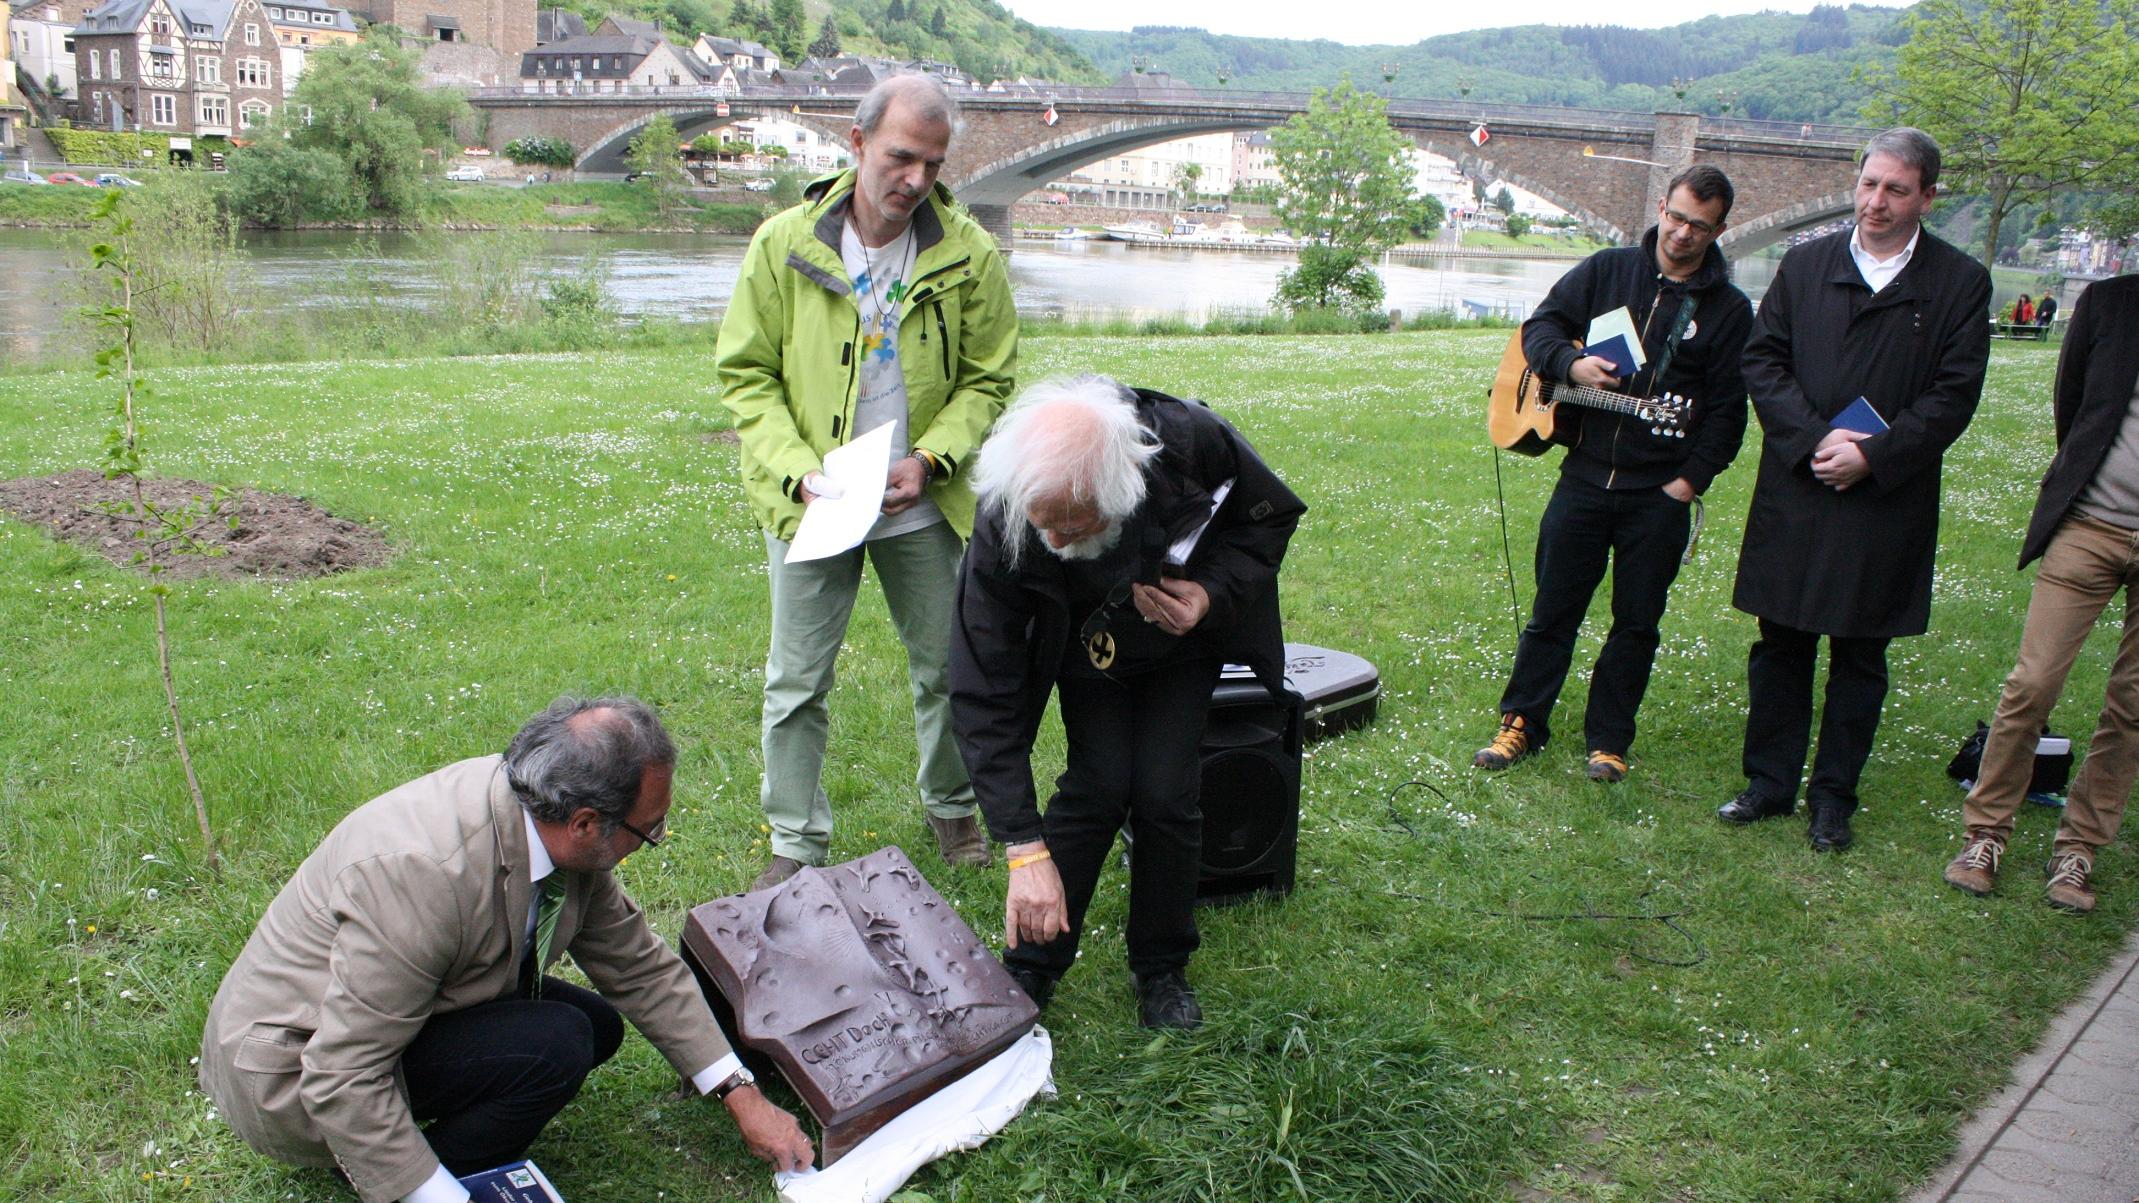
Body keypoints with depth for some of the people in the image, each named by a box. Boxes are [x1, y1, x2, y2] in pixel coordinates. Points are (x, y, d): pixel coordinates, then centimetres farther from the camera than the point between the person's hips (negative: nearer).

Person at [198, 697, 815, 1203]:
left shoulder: (550, 817, -11)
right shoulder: (425, 872, -36)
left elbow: (640, 966, 1)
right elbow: (341, 1079, -31)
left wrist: (740, 1094, 2)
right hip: (292, 1075, -9)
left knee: (597, 1023, 4)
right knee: (555, 1045, -25)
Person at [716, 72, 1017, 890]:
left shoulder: (968, 255, -7)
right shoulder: (784, 245, -8)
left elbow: (988, 380, 1)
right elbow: (745, 375, -3)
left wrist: (929, 459, -15)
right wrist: (796, 470, -17)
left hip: (923, 507, 1)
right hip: (809, 508, -1)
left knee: (946, 668, 15)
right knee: (797, 683, 6)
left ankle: (951, 807, 39)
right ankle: (796, 842, 22)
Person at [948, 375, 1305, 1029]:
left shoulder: (1191, 441, -37)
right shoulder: (1002, 528, -37)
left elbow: (1271, 516, -13)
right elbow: (985, 696, -32)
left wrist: (1213, 592, -32)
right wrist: (1025, 847, -35)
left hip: (1185, 635, 1)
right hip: (1088, 646, 0)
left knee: (1165, 793, -9)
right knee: (1099, 786, -15)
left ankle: (1162, 969, 14)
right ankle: (1031, 965, 6)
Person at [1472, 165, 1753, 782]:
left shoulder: (1730, 310, 1)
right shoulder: (1609, 270, 5)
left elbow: (1727, 410, -2)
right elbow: (1540, 326, 5)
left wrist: (1688, 483, -10)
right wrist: (1573, 364, -16)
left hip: (1662, 494, -1)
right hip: (1586, 475, 1)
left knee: (1637, 621, 8)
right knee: (1553, 607, 8)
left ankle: (1608, 739, 20)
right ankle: (1521, 722, 19)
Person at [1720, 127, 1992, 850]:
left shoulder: (1960, 284, 0)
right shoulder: (1806, 264, 6)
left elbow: (1954, 396, -5)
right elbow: (1762, 358, 2)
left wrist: (1871, 455, -15)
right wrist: (1814, 438, -11)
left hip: (1887, 504, -2)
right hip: (1796, 488, 2)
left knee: (1859, 655, 8)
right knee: (1780, 645, 8)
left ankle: (1834, 796, 20)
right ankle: (1770, 783, 21)